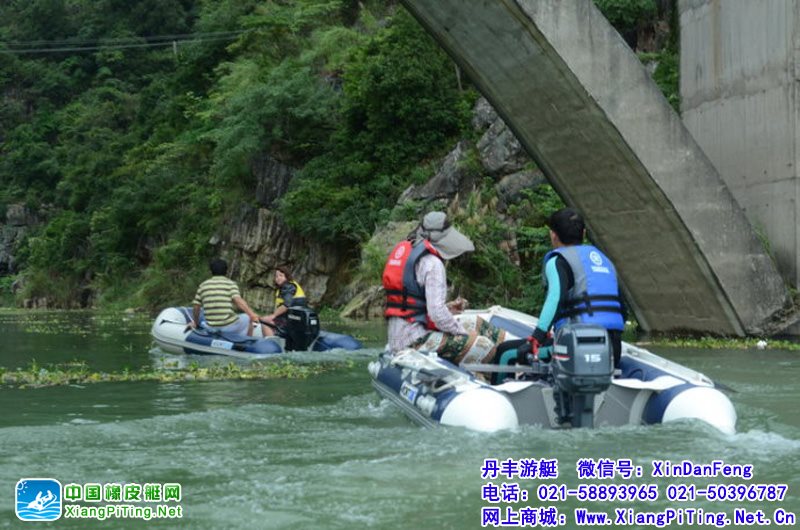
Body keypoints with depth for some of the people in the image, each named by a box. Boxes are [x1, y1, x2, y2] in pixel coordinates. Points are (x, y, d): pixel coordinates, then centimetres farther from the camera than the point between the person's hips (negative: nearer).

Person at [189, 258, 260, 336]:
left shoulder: (203, 285, 10)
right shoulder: (230, 283, -1)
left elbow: (196, 307, 11)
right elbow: (238, 300, -18)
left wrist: (195, 322, 26)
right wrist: (252, 314, -23)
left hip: (212, 328, 4)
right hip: (229, 326, -4)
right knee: (247, 318, 25)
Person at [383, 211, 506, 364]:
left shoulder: (403, 250, 17)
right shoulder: (432, 263, -13)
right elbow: (437, 313, -21)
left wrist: (449, 309, 14)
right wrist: (465, 334, -7)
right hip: (415, 339, -10)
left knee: (478, 324, 16)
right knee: (484, 346, -16)